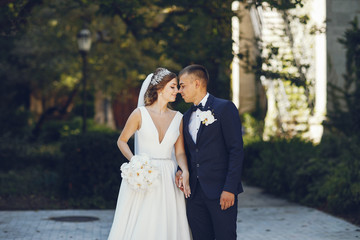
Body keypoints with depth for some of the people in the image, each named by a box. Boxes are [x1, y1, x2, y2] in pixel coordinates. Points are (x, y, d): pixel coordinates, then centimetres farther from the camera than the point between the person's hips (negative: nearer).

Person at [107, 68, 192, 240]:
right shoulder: (140, 114, -2)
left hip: (167, 180, 3)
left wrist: (185, 171, -12)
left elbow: (180, 151, 7)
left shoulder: (178, 118, 8)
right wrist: (133, 160, -12)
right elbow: (121, 141, 6)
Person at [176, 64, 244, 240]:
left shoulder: (224, 108, -4)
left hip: (220, 192, -6)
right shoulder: (187, 117, 18)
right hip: (195, 193, 6)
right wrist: (181, 171, 2)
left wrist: (229, 188, -16)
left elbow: (236, 151, -10)